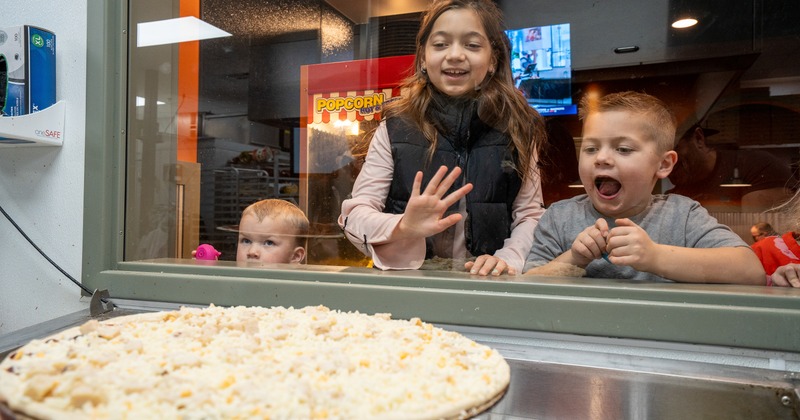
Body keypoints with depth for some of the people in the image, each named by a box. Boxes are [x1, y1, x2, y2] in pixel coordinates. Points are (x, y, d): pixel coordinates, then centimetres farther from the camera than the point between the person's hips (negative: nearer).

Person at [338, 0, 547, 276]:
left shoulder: (515, 130, 3)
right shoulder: (395, 128, -1)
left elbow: (530, 216, 6)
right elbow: (354, 213, -3)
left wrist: (508, 260, -12)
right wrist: (402, 228, -22)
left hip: (486, 283, 2)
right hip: (406, 283, -2)